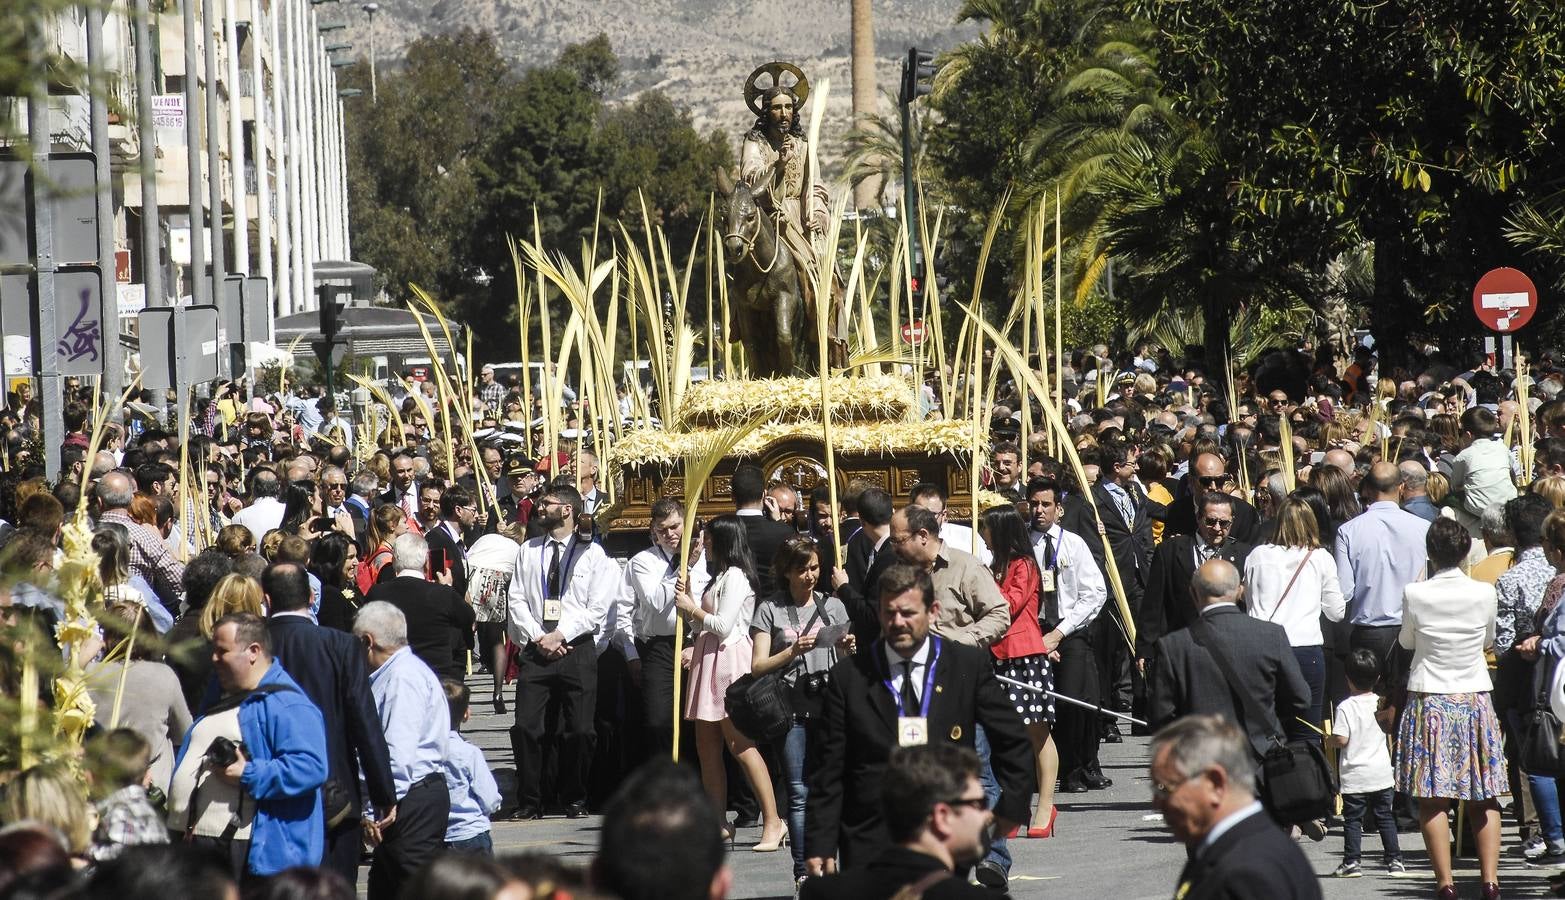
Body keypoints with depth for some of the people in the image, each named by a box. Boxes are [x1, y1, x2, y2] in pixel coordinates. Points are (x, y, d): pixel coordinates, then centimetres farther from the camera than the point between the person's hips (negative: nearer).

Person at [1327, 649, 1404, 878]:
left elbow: (1341, 739, -17)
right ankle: (1394, 860, 10)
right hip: (1381, 772, 4)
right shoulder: (1381, 704, 1)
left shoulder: (1345, 708, -13)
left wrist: (1329, 741, 3)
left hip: (1354, 776, -4)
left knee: (1352, 819, 2)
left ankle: (1351, 862, -1)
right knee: (1384, 816, 11)